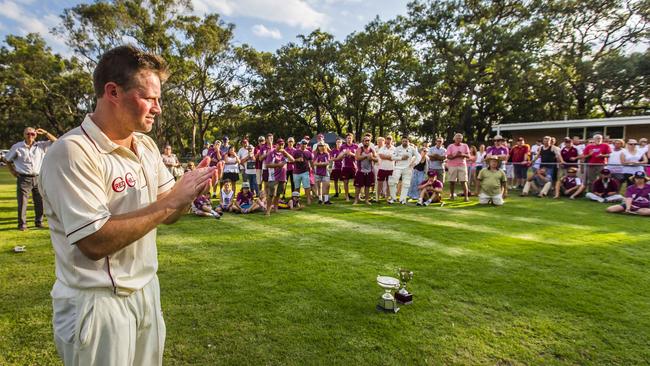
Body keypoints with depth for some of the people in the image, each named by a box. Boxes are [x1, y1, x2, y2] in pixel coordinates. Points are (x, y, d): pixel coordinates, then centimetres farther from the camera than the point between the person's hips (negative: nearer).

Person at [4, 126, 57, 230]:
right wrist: (12, 171, 6)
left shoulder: (41, 146, 4)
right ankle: (22, 224, 6)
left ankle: (39, 222, 20)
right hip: (23, 178, -2)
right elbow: (7, 159, 14)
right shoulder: (17, 147, 2)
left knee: (40, 202, 7)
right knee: (22, 202, -2)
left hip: (38, 178, 2)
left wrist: (45, 133, -9)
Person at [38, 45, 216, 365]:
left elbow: (167, 216, 7)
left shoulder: (147, 146, 4)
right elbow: (95, 242, -25)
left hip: (147, 289, 7)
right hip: (97, 303, -7)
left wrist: (189, 191, -13)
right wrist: (171, 201, -24)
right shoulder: (72, 151, -19)